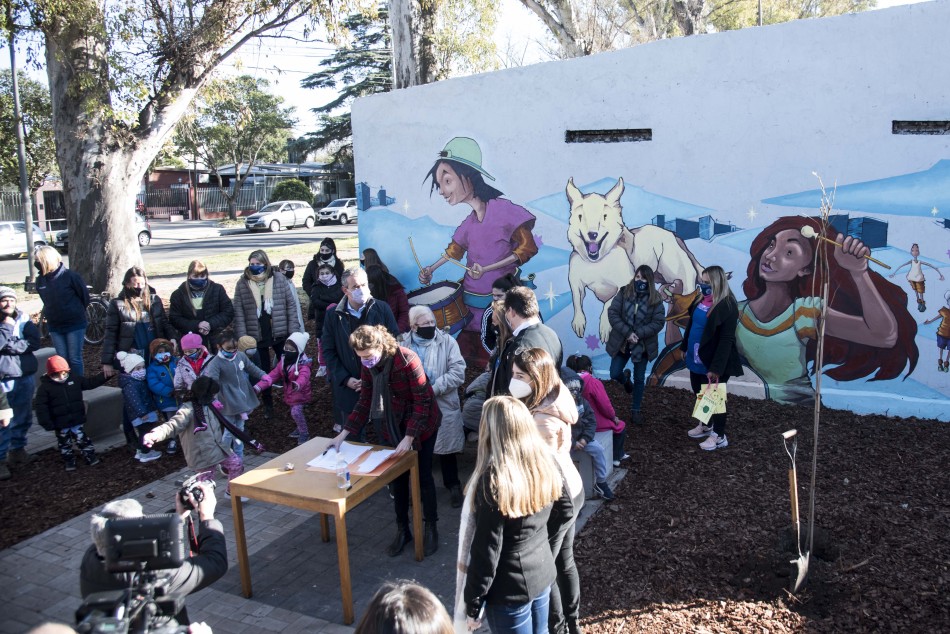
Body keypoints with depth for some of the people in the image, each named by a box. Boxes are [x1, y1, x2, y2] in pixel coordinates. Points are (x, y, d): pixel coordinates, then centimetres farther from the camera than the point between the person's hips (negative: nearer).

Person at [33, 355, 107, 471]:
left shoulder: (75, 379, -3)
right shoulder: (45, 387, -12)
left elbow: (90, 382, 8)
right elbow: (40, 406, -11)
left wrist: (104, 376, -2)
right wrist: (46, 423, -14)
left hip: (77, 420, 2)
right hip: (60, 424, -1)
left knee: (83, 439, 9)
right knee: (64, 443, 14)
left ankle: (90, 456, 21)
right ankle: (69, 461, 27)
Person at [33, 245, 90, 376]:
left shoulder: (70, 276, -14)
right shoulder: (40, 280, 2)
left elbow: (85, 296, -3)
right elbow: (47, 301, 17)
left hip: (75, 324, -5)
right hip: (54, 326, 5)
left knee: (75, 359, 1)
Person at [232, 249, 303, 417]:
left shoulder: (279, 280, -5)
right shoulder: (242, 284, -4)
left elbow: (291, 306, -3)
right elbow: (239, 313, -4)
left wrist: (294, 331, -7)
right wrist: (242, 338, -9)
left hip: (280, 334, 0)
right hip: (256, 336, 1)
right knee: (263, 371, 12)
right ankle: (268, 405, 27)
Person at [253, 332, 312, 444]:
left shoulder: (303, 364, -23)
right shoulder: (283, 361, 0)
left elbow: (304, 377, -43)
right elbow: (273, 375, -3)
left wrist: (298, 385, -67)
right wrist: (259, 386, -13)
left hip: (300, 393, -7)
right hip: (289, 393, 7)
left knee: (296, 412, -18)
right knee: (296, 412, 19)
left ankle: (304, 434, 0)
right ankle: (300, 429, 44)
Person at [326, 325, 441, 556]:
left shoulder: (407, 360, -29)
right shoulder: (368, 365, -10)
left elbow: (423, 401, -25)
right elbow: (365, 402, -1)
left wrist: (409, 437, -28)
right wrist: (344, 433, -6)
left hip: (422, 425, -5)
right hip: (393, 428, 5)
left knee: (423, 476, 4)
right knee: (398, 478, 10)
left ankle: (431, 528, 22)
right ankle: (402, 529, 26)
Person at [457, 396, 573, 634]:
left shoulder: (493, 479, -28)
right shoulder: (546, 461, -7)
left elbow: (486, 551, -22)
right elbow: (566, 511, 7)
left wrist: (472, 603, -10)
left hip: (510, 589, -6)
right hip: (544, 573, 7)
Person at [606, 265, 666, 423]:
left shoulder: (656, 299, -8)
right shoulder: (623, 293, -6)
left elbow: (659, 322, -11)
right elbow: (612, 313, -11)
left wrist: (638, 333, -22)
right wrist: (627, 332, -21)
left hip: (643, 345, -1)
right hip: (621, 343, 1)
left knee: (639, 379, 10)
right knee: (615, 374, 2)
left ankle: (636, 411, 26)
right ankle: (625, 378, 39)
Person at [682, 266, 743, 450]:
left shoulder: (727, 306, -20)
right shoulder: (702, 301, 4)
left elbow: (726, 340, -22)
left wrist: (716, 367, -25)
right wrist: (685, 346, 17)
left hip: (713, 362, -8)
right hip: (696, 359, 8)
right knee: (700, 394, 20)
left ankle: (719, 436, 18)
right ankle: (705, 425, 39)